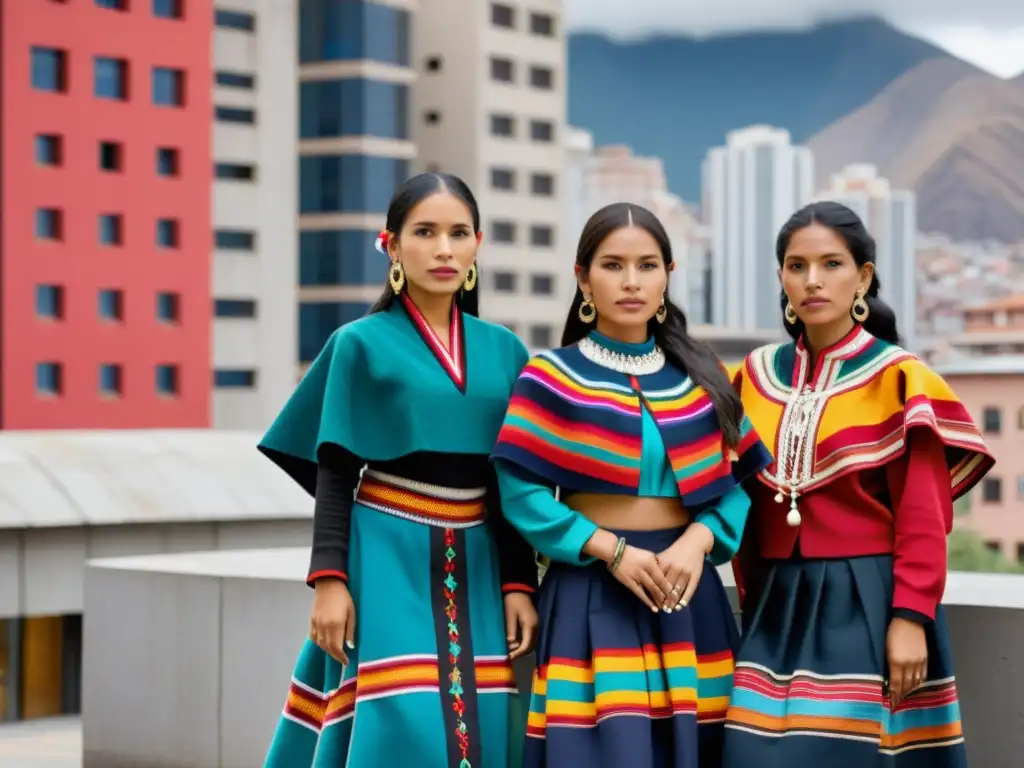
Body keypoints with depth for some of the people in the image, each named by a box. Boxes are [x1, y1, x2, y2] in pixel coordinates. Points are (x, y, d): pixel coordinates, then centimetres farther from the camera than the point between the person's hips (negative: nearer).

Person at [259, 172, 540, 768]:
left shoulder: (505, 352, 9)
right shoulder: (362, 344, -1)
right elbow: (334, 475, -2)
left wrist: (520, 584, 3)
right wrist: (329, 579, -11)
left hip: (474, 566, 4)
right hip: (388, 561, -4)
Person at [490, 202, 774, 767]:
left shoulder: (700, 377, 10)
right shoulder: (552, 377, -1)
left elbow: (740, 482, 7)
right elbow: (520, 491, -8)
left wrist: (699, 540, -12)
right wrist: (610, 550, -16)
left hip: (687, 594, 4)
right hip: (591, 593, -3)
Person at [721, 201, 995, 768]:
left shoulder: (897, 377, -5)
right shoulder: (758, 376, 9)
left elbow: (922, 518, -9)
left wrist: (911, 618, -15)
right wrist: (751, 602, 11)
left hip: (866, 604, -4)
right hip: (779, 605, 4)